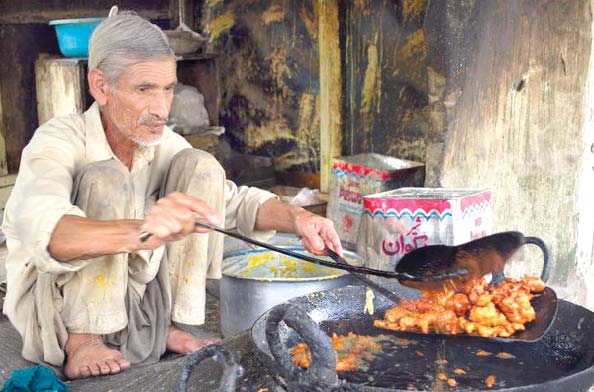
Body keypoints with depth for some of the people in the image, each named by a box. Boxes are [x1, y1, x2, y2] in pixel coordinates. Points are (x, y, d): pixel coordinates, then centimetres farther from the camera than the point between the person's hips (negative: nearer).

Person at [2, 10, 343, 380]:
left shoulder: (165, 144, -4)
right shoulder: (57, 142, -22)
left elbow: (234, 200, 0)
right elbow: (45, 232, -42)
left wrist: (296, 217, -22)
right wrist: (141, 232, -61)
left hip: (132, 306, 5)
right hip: (58, 318, -5)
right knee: (105, 179, -28)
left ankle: (168, 325, -5)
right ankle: (80, 343, -17)